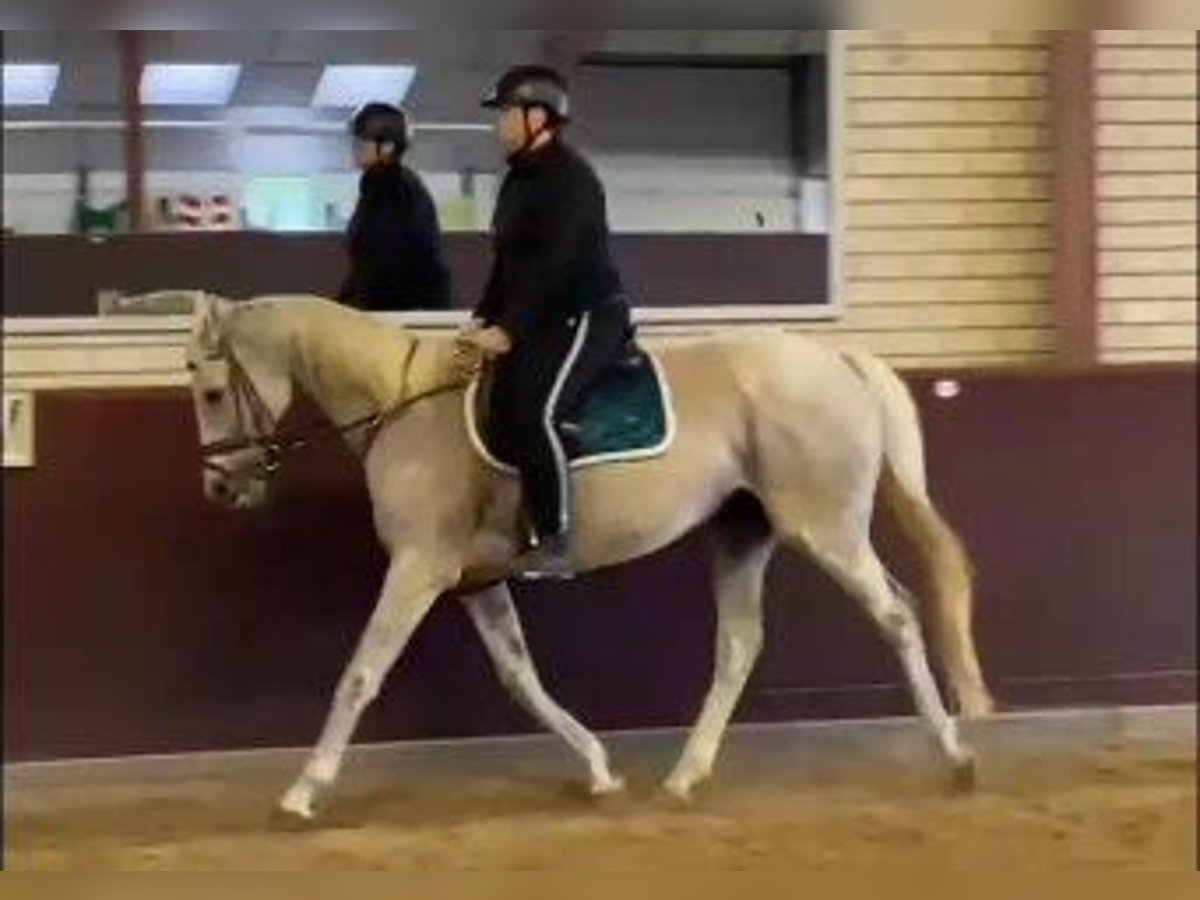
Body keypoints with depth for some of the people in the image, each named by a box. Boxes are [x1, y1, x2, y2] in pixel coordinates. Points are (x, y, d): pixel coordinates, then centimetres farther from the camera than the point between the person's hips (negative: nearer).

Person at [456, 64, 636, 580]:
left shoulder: (568, 177, -14)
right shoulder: (520, 179, 16)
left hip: (587, 317, -10)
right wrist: (484, 320, 1)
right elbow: (507, 263, 16)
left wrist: (508, 331, -25)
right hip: (542, 319, 10)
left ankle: (557, 543, -23)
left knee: (534, 411, -27)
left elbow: (551, 264, -22)